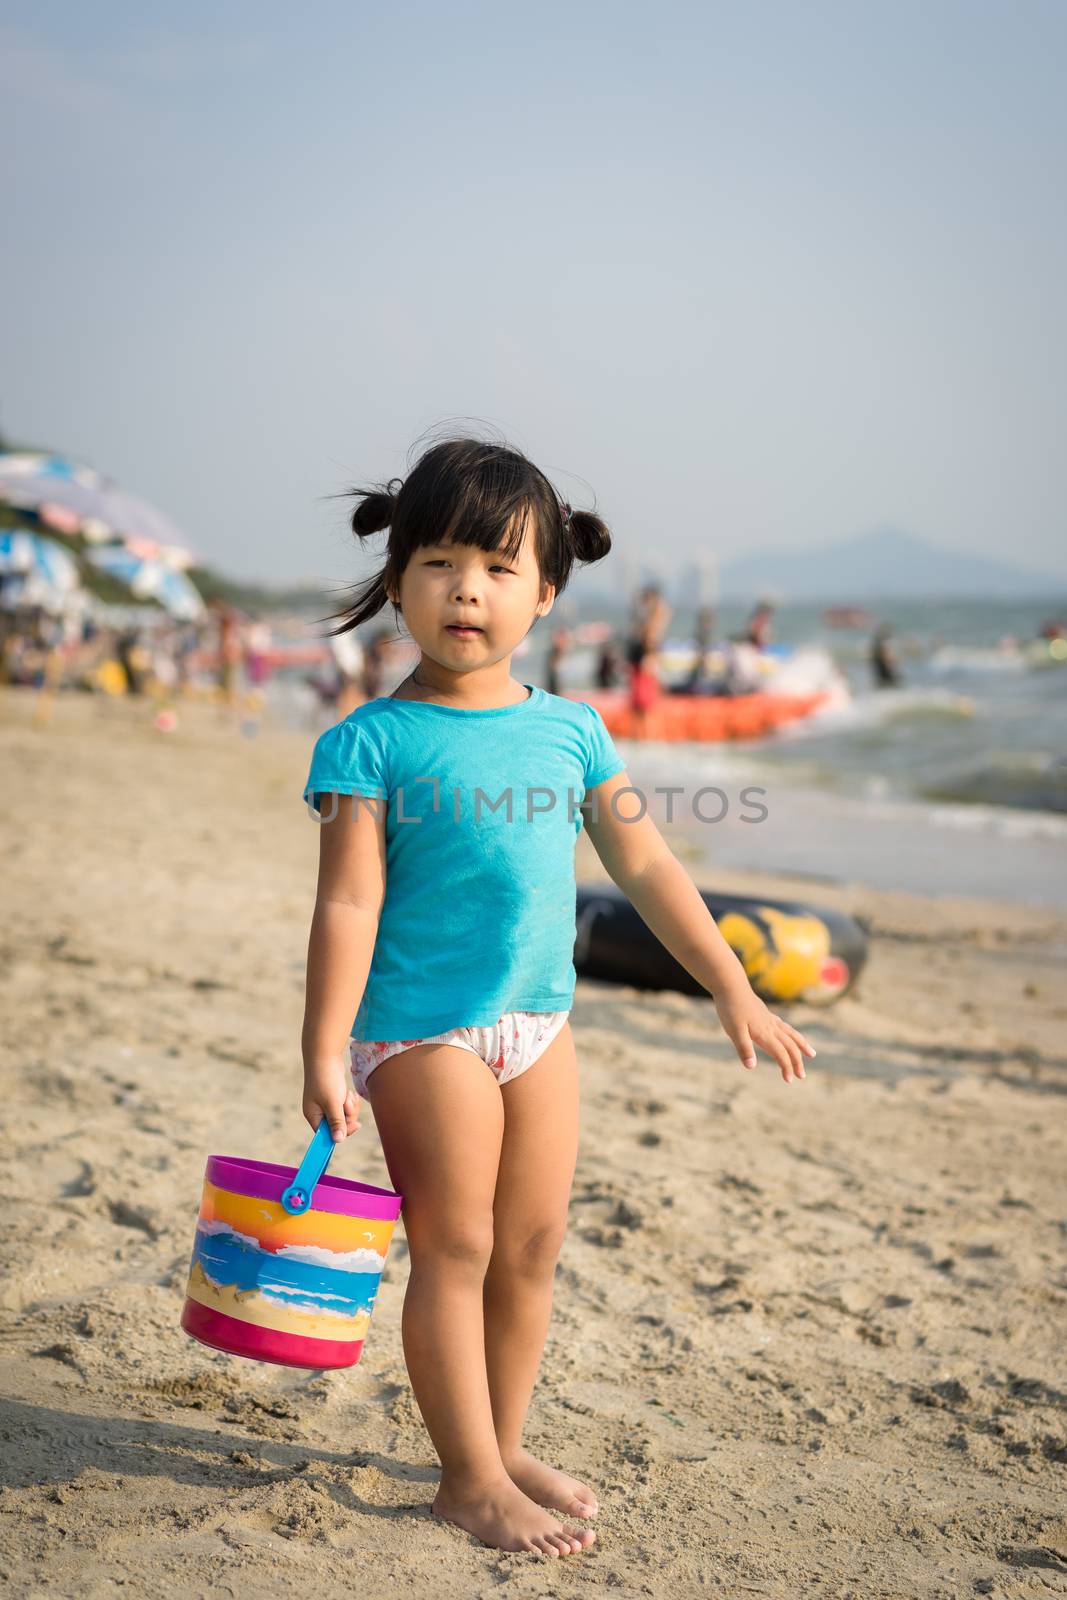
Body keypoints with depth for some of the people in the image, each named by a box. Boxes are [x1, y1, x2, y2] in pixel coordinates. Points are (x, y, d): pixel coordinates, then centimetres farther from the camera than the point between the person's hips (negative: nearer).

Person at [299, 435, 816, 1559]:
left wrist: (734, 992, 13)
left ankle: (503, 1445, 29)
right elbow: (349, 905, -13)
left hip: (539, 1022, 5)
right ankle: (469, 1479, 15)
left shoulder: (571, 730, 5)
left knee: (532, 1249, 12)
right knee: (455, 1252, 2)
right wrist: (323, 1055, -17)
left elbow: (645, 867, 11)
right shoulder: (370, 742, -10)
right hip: (424, 1030, -5)